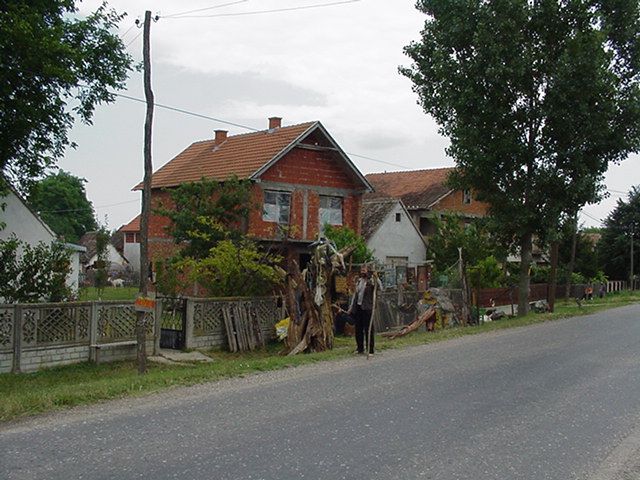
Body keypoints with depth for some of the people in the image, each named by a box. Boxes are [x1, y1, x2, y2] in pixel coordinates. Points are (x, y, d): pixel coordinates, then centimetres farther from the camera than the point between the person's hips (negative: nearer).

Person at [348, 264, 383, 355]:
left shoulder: (371, 281, -4)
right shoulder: (359, 281, 16)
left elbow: (380, 289, -20)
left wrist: (376, 279, -29)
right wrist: (351, 307, 20)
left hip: (367, 308, -6)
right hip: (358, 307, 6)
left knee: (368, 329, -4)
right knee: (358, 329, 10)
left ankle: (370, 350, 1)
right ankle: (360, 349, 19)